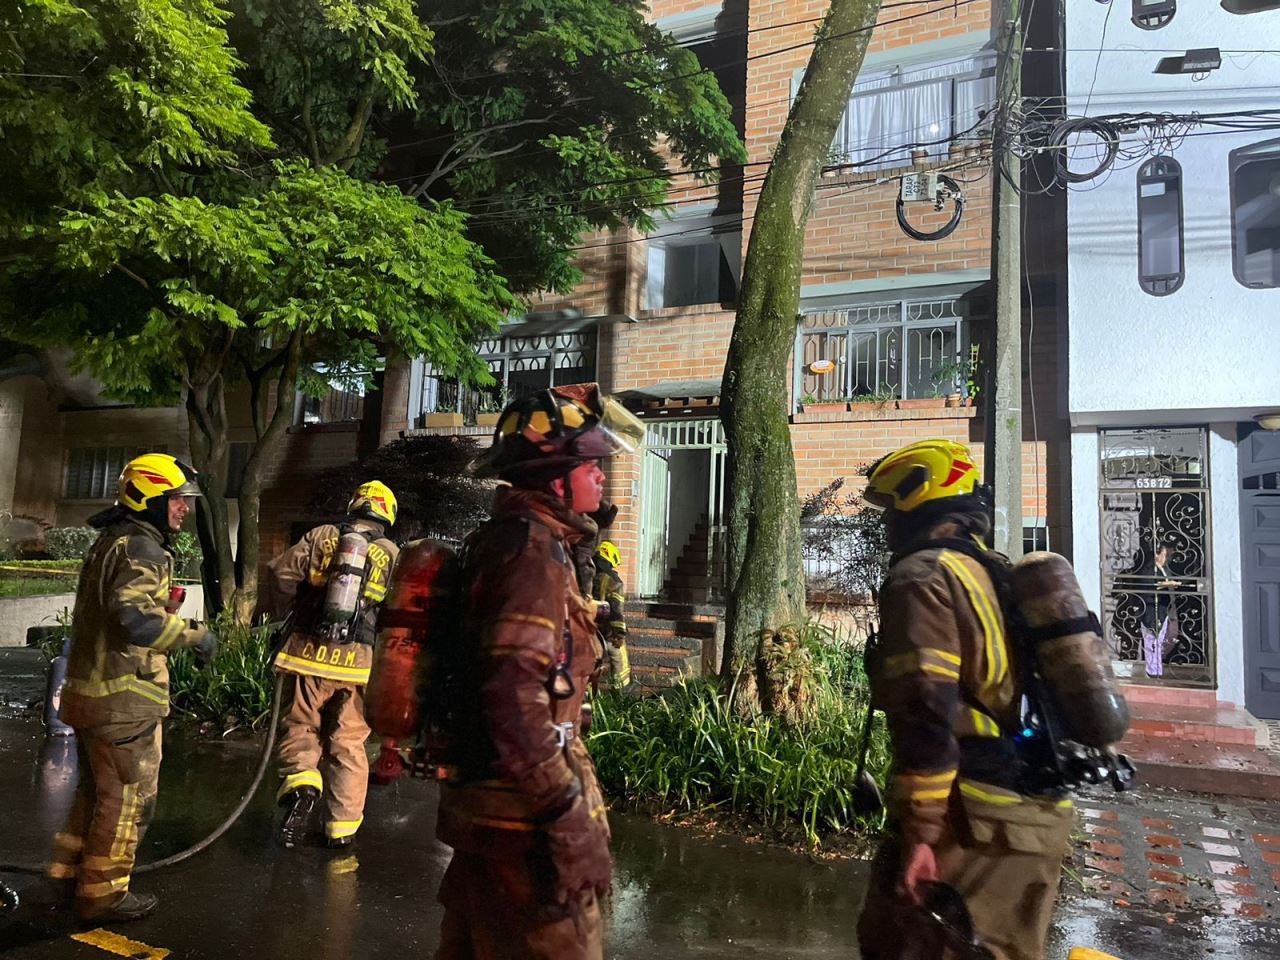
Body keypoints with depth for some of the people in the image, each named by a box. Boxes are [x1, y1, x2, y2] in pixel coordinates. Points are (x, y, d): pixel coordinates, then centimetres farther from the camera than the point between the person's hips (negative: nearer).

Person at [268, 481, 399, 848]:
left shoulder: (321, 536, 4)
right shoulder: (392, 555, 4)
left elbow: (280, 573, -2)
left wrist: (284, 613, 14)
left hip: (308, 652, 0)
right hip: (357, 661, 1)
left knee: (299, 728, 15)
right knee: (347, 745, 11)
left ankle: (301, 783, -12)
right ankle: (342, 827, 17)